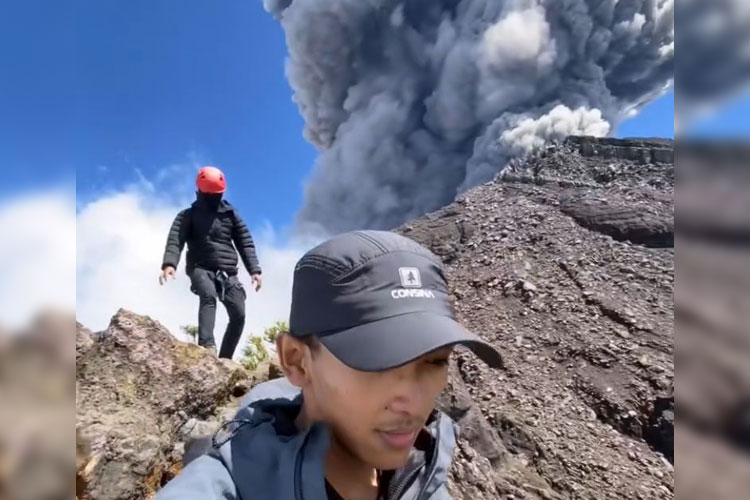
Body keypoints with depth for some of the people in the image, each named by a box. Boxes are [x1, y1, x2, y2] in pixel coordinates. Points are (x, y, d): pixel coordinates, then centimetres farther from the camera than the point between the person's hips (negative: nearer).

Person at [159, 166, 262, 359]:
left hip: (227, 272, 3)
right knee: (208, 296, -34)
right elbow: (175, 240, -9)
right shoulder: (188, 216, 7)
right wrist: (169, 263, -29)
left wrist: (254, 269, -4)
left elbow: (246, 242, 10)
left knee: (238, 314, -9)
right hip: (201, 268, -3)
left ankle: (225, 359, 3)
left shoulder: (231, 214, 15)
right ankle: (206, 346, -45)